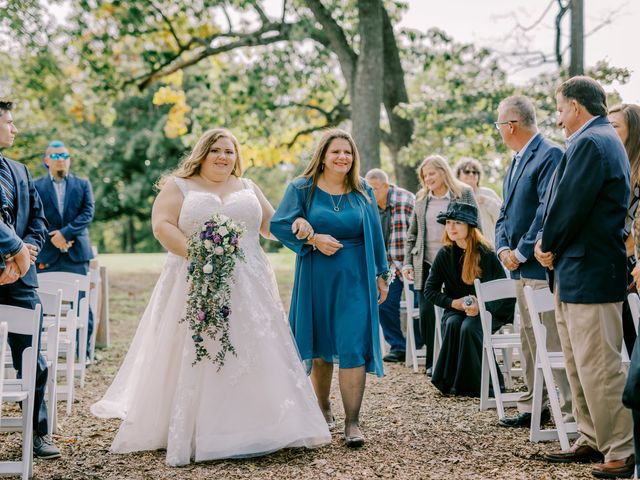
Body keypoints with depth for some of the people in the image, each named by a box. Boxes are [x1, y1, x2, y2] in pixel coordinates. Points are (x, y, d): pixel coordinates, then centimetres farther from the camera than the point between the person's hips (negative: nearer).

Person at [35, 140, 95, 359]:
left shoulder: (83, 184, 11)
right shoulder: (36, 186, 8)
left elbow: (87, 214, 0)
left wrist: (65, 232, -12)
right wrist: (53, 238, -11)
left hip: (76, 253, 1)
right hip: (47, 255, 0)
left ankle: (83, 351, 6)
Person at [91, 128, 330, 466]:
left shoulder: (247, 188, 18)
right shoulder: (179, 187, 5)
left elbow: (272, 224, 20)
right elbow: (161, 225, -7)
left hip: (247, 289, 4)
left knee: (251, 356, 2)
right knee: (193, 359, -3)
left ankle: (250, 428, 10)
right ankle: (188, 432, 2)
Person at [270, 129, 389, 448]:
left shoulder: (363, 193, 7)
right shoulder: (302, 189, 1)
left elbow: (374, 236, 10)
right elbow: (278, 224, -4)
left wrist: (381, 275, 8)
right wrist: (313, 239, -15)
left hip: (355, 280, 0)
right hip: (316, 279, 0)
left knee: (353, 347, -9)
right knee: (320, 347, 10)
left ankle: (352, 423, -7)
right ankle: (323, 409, 30)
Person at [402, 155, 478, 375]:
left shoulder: (464, 193, 2)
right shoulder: (421, 198, 12)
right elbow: (412, 233, 16)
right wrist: (407, 262, 8)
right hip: (426, 264, 3)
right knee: (426, 312, -1)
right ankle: (431, 361, 10)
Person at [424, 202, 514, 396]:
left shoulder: (485, 253, -12)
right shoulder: (445, 254, -2)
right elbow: (430, 290, 3)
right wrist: (454, 303, -13)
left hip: (489, 310, -3)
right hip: (456, 309, 3)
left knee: (469, 327, -32)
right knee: (452, 323, -29)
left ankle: (473, 384, -17)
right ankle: (448, 380, -18)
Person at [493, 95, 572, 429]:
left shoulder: (550, 155, -12)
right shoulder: (516, 161, 17)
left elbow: (548, 210, -20)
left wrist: (522, 252, -17)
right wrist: (503, 249, 2)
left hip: (542, 265, -10)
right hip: (520, 267, 10)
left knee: (554, 341, -9)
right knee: (529, 340, 15)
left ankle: (572, 411, -4)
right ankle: (532, 406, 24)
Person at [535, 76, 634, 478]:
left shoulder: (590, 142, -16)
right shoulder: (603, 140, 18)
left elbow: (569, 205, -19)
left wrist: (548, 245, -3)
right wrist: (551, 243, 6)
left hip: (589, 273, -11)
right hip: (575, 271, 11)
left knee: (598, 368, -7)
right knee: (579, 366, 17)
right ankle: (593, 441, 25)